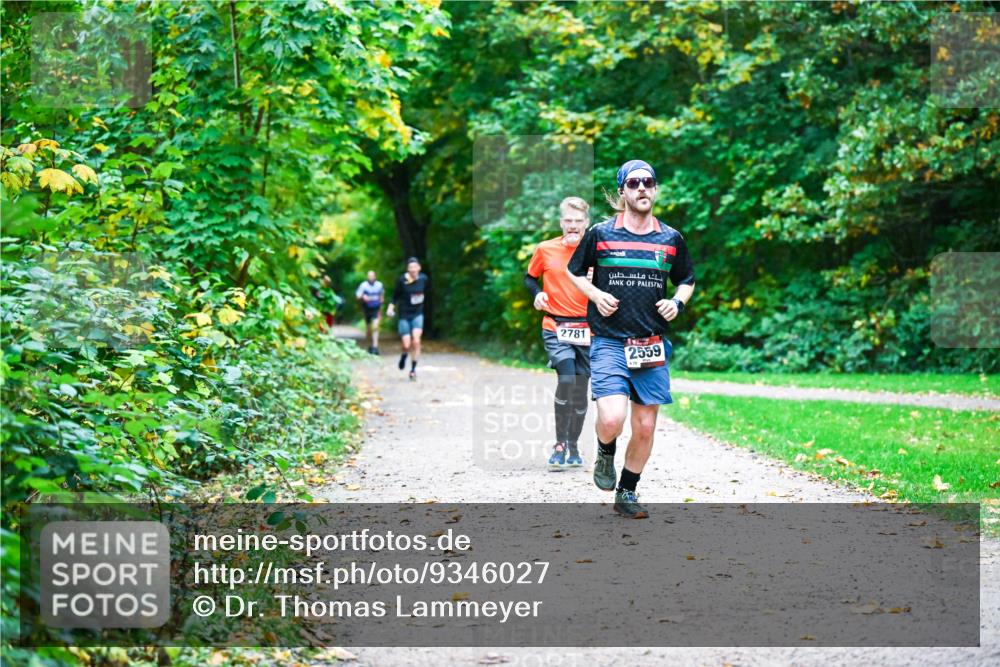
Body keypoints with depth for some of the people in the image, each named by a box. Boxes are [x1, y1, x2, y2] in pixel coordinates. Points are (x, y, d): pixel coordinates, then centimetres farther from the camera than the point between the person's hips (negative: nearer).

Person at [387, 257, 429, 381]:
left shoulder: (424, 279, -4)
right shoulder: (402, 280, -11)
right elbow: (395, 295, -3)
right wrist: (391, 307, -14)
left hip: (417, 314, 1)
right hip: (404, 316, -1)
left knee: (416, 341, -15)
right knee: (406, 345, -4)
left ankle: (413, 369, -3)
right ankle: (403, 357, 33)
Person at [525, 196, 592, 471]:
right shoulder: (545, 249, 1)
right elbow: (530, 277, 17)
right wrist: (537, 293, -3)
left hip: (586, 328, 2)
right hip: (555, 327, -2)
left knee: (581, 388, 8)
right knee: (567, 379, -21)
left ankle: (573, 446, 25)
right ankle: (560, 444, -10)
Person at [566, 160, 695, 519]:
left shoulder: (671, 239, 7)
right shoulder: (600, 233, 0)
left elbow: (687, 280, 22)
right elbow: (574, 272, 14)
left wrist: (677, 302, 1)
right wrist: (596, 295, -4)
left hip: (652, 346, 3)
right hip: (609, 342, -3)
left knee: (644, 428, 4)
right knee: (612, 420, -20)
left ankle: (627, 493, 23)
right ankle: (605, 453, 15)